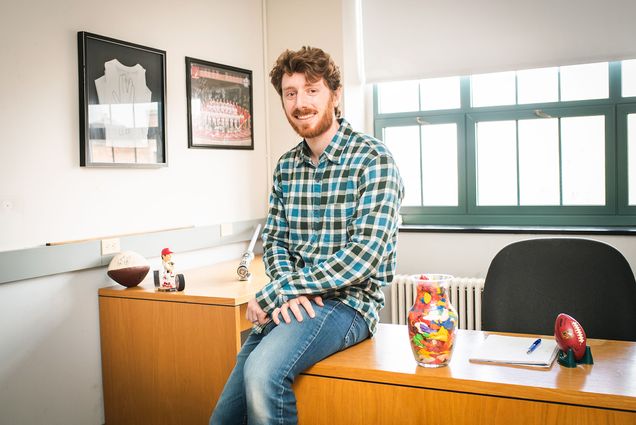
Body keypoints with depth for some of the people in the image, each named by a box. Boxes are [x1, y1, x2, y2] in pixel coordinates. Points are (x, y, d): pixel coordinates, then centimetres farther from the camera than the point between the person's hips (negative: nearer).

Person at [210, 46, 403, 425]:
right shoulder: (287, 166, 11)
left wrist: (274, 293, -18)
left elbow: (365, 253, -18)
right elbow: (274, 240, 13)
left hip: (348, 299, -6)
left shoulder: (373, 159, -10)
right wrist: (289, 287, -11)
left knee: (263, 370, -32)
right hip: (290, 306, 6)